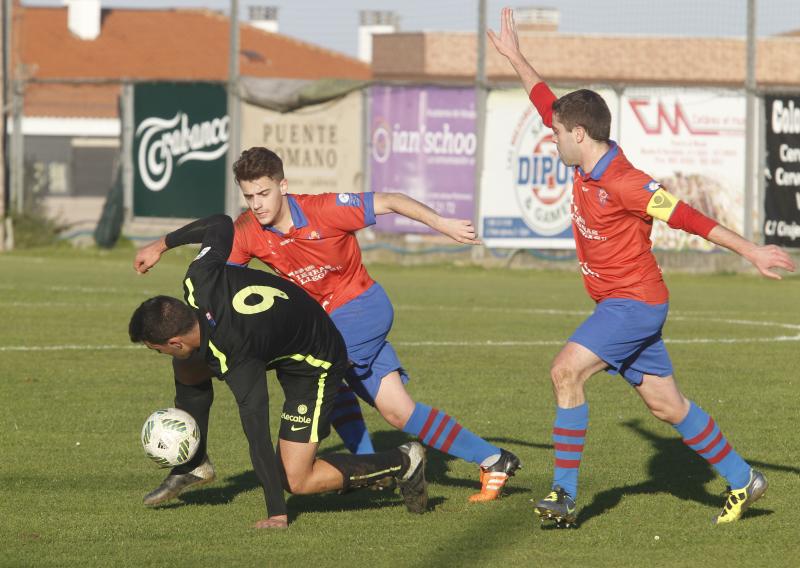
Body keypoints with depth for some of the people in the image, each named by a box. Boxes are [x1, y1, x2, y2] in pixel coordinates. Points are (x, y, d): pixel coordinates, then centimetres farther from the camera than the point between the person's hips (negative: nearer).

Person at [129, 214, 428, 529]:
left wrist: (276, 514, -34)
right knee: (187, 368, 10)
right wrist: (164, 243, 12)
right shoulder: (201, 277, -23)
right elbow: (222, 224, -3)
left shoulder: (235, 360, -40)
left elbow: (258, 438, -38)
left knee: (297, 481, -10)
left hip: (315, 366, -9)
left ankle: (402, 463, 1)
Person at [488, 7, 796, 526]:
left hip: (635, 303, -9)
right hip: (619, 304, 9)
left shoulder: (623, 183, -22)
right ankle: (742, 480, 24)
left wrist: (750, 251, -22)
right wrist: (515, 58, 22)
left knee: (566, 371, -20)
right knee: (666, 405, 13)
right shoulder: (587, 165, 3)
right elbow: (546, 102, 17)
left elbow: (687, 217, -22)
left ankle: (566, 495, -20)